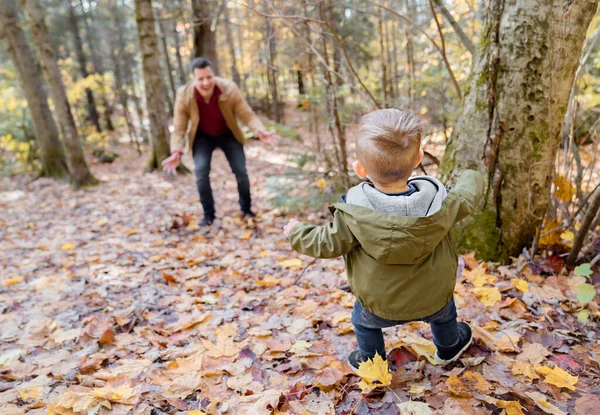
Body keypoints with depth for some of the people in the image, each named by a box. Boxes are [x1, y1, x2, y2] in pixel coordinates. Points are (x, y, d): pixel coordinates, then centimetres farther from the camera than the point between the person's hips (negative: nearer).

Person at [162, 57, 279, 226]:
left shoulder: (230, 89, -29)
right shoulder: (183, 95, -26)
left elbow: (248, 115, -25)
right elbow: (179, 128, -19)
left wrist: (260, 131, -45)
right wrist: (177, 152, -34)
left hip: (228, 134, 0)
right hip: (202, 136, 0)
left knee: (241, 171, -7)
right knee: (201, 172, -18)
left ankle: (246, 210, 17)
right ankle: (208, 215, 0)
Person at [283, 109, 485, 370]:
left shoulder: (354, 214, -31)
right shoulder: (438, 202, -24)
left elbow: (328, 244, -16)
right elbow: (466, 199, -3)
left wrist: (296, 233, 3)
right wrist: (471, 179, 21)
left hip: (379, 305, -2)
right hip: (434, 298, 2)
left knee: (363, 321, 32)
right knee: (444, 314, 36)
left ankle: (371, 361, 53)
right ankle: (449, 348, 62)